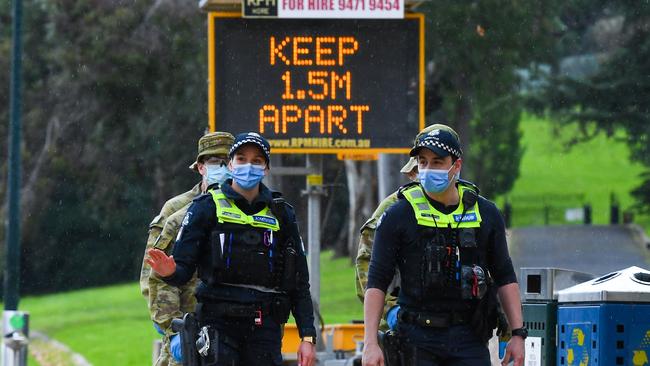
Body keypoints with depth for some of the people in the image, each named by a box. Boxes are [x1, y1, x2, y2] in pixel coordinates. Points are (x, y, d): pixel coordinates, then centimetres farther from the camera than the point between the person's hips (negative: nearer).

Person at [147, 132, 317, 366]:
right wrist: (170, 272, -26)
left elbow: (299, 283, 13)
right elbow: (184, 268, -1)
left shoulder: (281, 215, 13)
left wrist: (307, 337, 6)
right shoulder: (208, 207, 5)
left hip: (265, 327, 3)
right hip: (219, 322, -3)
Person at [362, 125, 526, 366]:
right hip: (419, 339, -1)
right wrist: (370, 343, -9)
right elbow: (377, 282, -1)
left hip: (470, 337, 1)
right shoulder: (398, 216, 0)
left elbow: (505, 277, 15)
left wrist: (518, 334, 8)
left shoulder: (485, 214, 8)